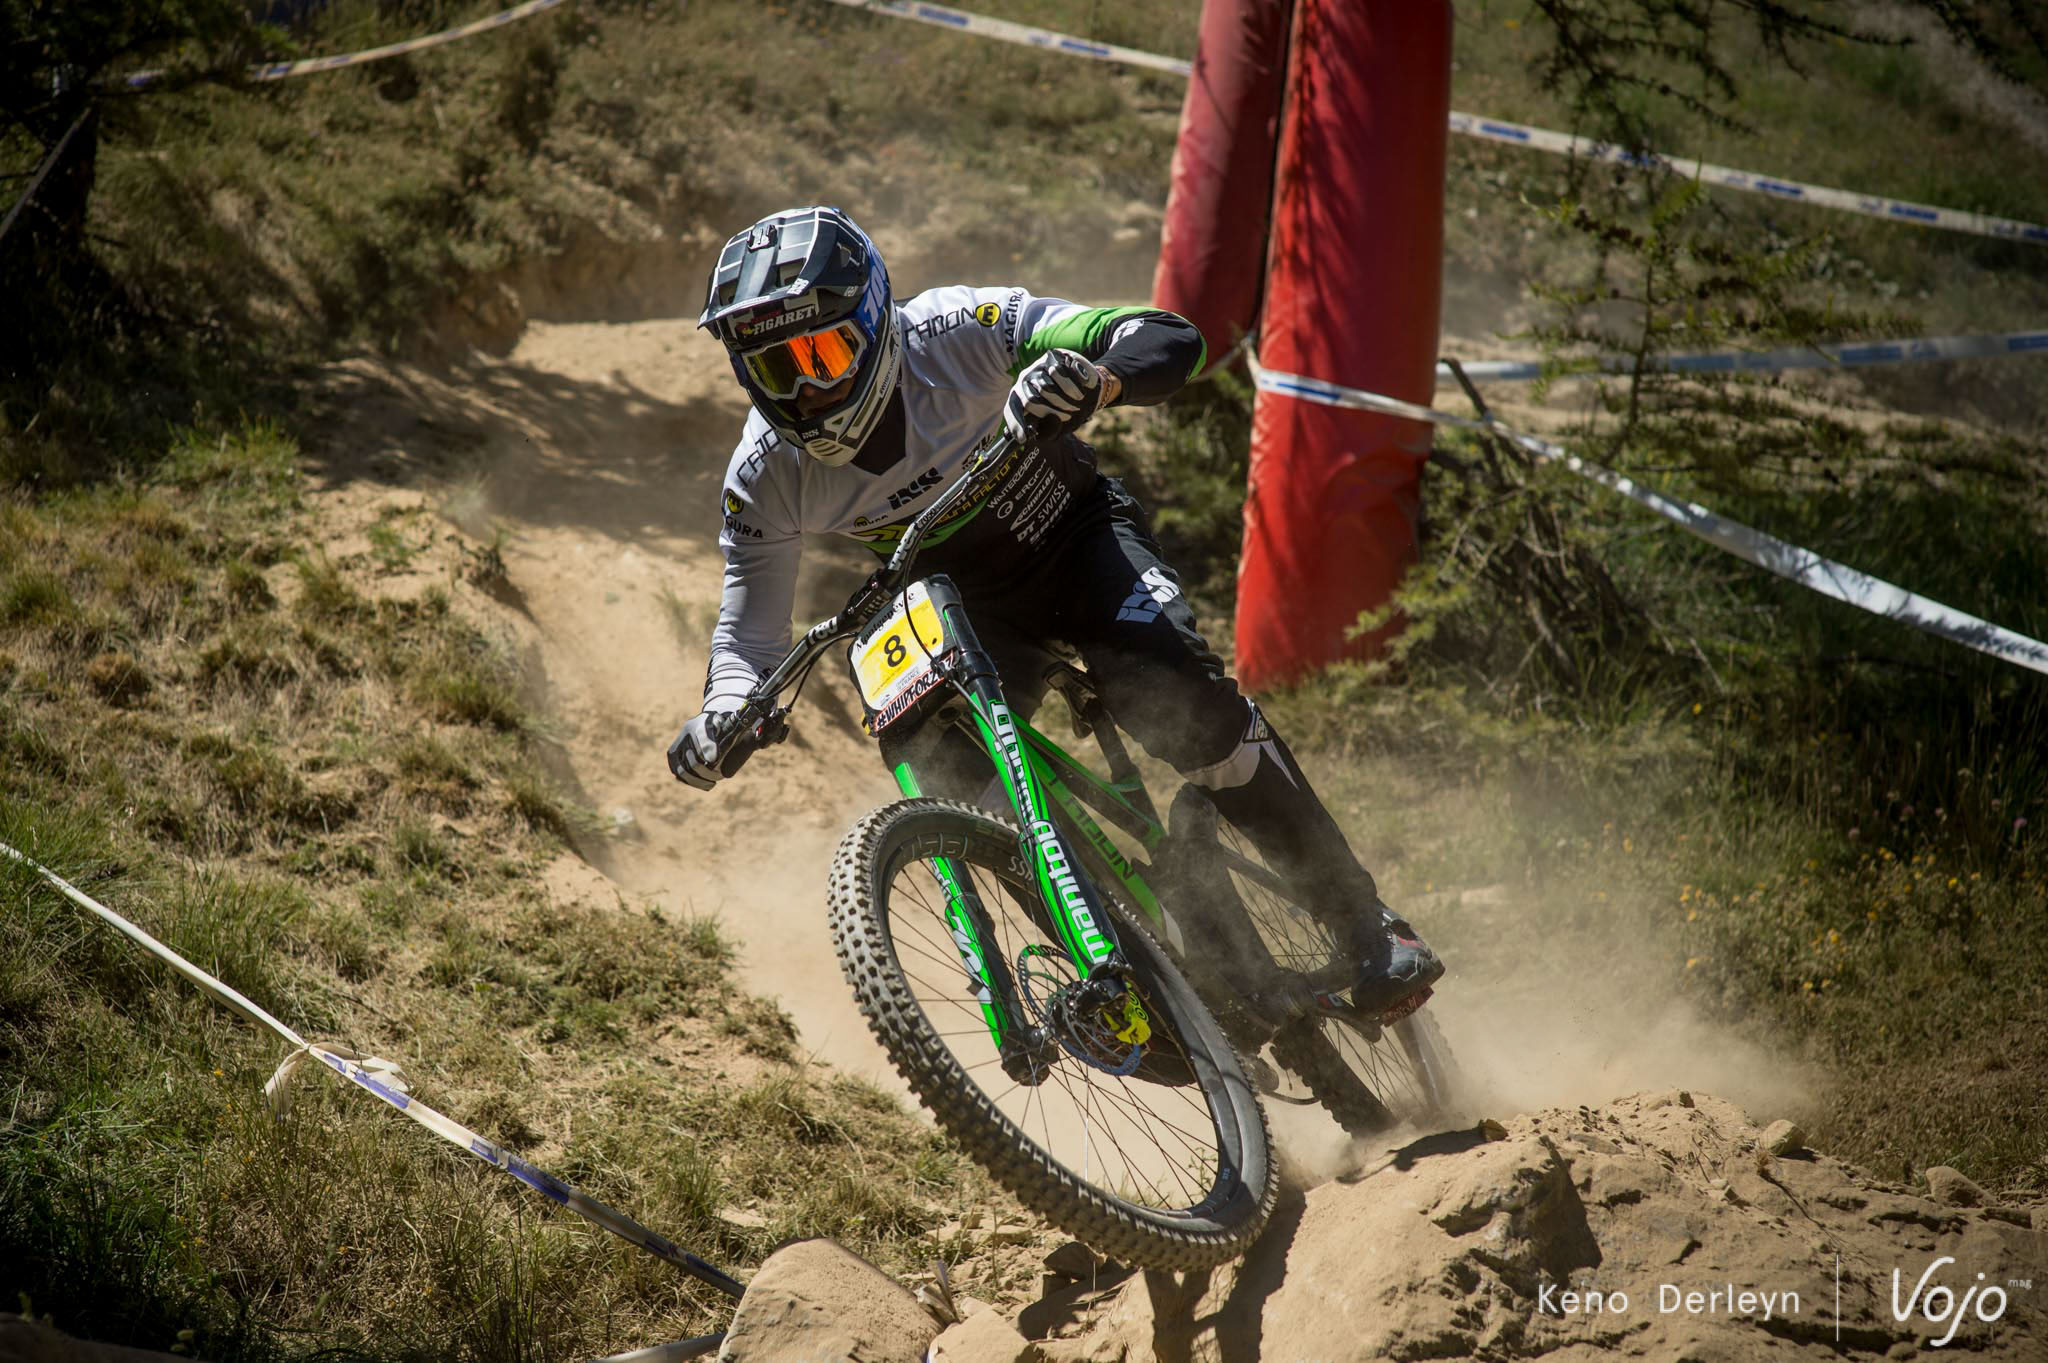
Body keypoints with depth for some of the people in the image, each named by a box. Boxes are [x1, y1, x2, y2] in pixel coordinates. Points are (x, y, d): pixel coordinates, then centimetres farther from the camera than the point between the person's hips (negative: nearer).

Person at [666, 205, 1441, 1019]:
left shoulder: (955, 333, -29)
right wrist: (723, 718, -31)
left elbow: (1171, 341, -34)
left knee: (1172, 695, -30)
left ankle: (1364, 923, -17)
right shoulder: (766, 477, -20)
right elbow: (747, 632, -9)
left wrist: (1091, 380, -56)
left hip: (1074, 535, -3)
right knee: (940, 768, -23)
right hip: (966, 606, 3)